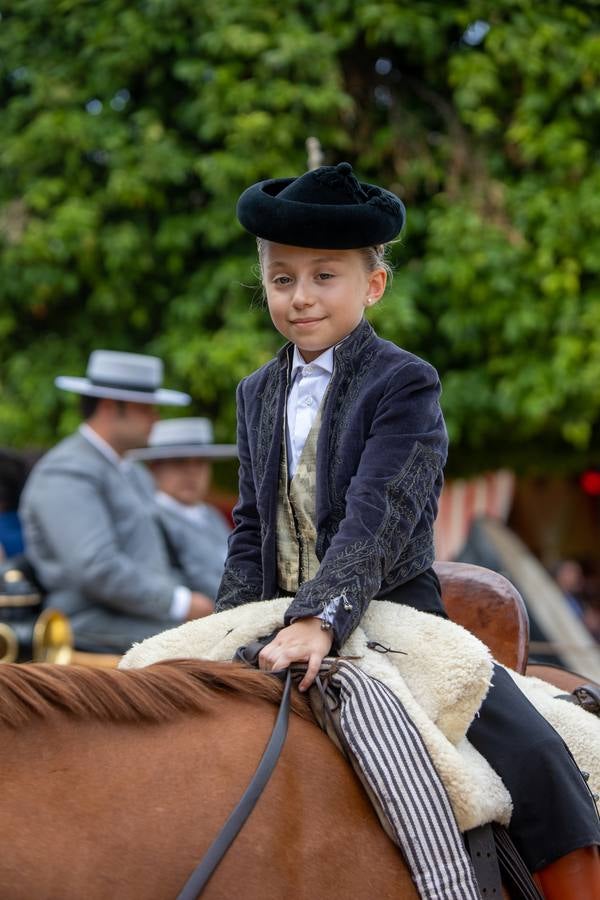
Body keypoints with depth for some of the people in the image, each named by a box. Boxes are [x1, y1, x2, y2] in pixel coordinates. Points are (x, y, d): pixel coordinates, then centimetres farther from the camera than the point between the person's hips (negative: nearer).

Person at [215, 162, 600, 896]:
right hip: (282, 625, 6)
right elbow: (251, 528, 13)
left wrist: (321, 619, -35)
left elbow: (377, 519, -22)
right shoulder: (258, 394, 11)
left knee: (533, 758, -22)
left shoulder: (404, 385, -9)